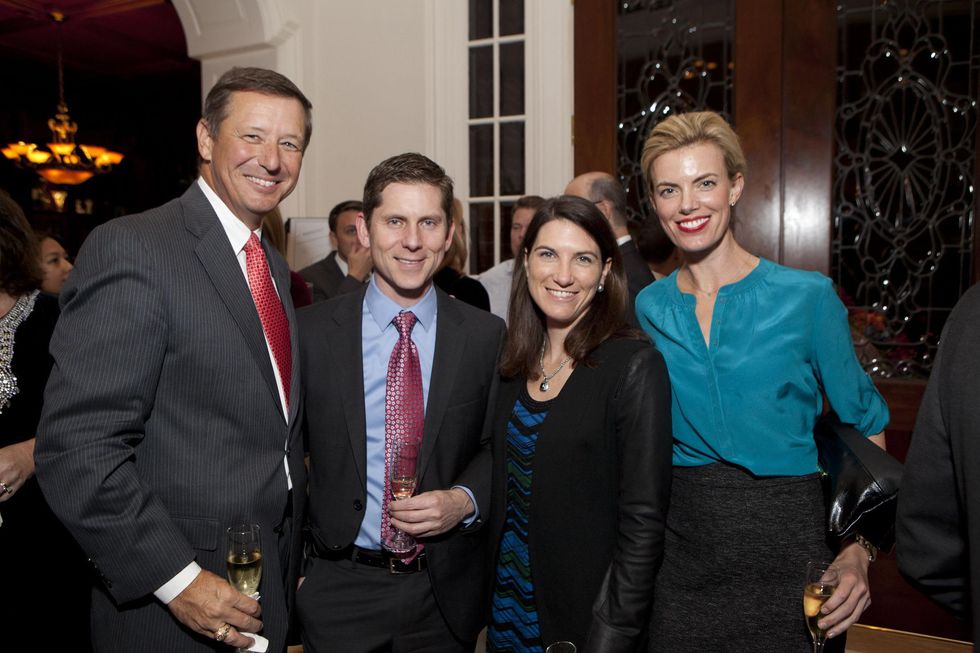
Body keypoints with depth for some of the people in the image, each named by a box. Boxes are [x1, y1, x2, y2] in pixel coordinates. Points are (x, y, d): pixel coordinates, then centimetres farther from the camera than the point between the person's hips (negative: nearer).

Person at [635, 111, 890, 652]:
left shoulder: (807, 297, -9)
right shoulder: (648, 309, 0)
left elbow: (865, 426, -1)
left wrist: (859, 552, -11)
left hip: (785, 547, -2)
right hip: (680, 551, 3)